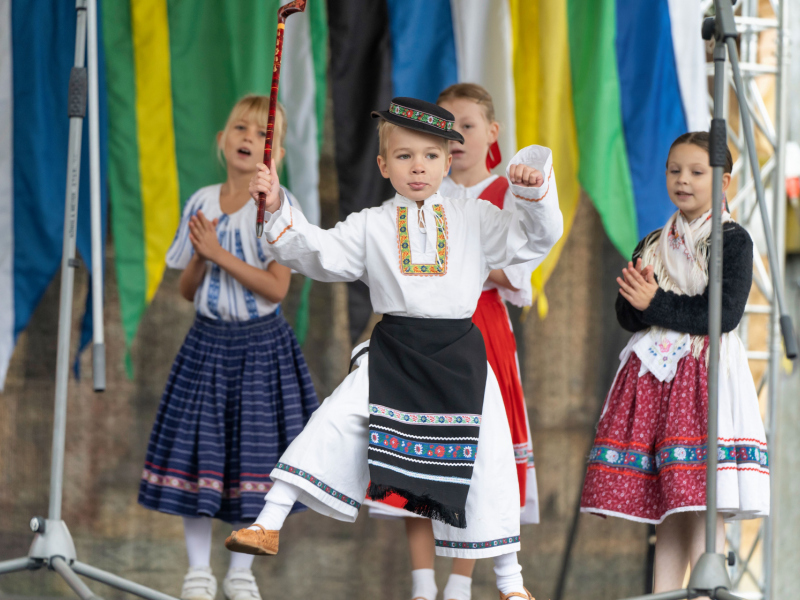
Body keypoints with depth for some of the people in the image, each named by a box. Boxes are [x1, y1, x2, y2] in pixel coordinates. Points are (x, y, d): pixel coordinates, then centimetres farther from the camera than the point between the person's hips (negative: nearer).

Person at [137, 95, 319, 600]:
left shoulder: (278, 205, -8)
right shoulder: (201, 204, 4)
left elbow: (277, 288, -15)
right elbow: (188, 290, 10)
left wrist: (220, 253, -17)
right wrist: (201, 258, -10)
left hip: (260, 343, -3)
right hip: (208, 340, 3)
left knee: (254, 455, 2)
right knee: (197, 447, 2)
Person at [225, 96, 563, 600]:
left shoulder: (476, 219, 7)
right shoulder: (372, 226, 6)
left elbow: (537, 239, 7)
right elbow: (320, 254, -2)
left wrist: (536, 194, -11)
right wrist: (279, 210, -13)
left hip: (460, 359, 0)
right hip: (391, 357, 0)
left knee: (487, 462, 1)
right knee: (333, 424, -15)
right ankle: (270, 523, -9)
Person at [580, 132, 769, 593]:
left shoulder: (733, 241, -1)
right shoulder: (653, 245, 17)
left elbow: (725, 313, -12)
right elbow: (626, 315, 10)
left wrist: (656, 305, -14)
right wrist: (636, 299, -13)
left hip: (706, 373, -5)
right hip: (653, 376, 6)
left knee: (703, 507, -12)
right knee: (667, 507, 4)